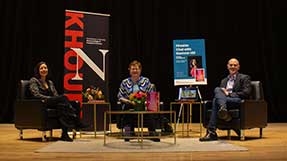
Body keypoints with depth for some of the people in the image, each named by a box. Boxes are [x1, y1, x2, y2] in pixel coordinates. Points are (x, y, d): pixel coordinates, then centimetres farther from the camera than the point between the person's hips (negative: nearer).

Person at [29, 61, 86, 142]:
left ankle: (64, 134, -44)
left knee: (61, 105, -34)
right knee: (63, 97, -32)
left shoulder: (50, 82, 26)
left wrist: (61, 99, -7)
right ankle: (77, 122, -40)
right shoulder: (34, 80, 6)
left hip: (54, 104, 5)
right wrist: (51, 98, -19)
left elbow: (56, 95, 18)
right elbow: (36, 95, -9)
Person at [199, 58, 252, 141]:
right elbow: (221, 91, 22)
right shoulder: (224, 80, 29)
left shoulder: (245, 78, 11)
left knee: (216, 100, -30)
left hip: (239, 102, -5)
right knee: (217, 89, -28)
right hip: (225, 100, 5)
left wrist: (228, 94, -10)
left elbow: (246, 93, -3)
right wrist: (222, 92, -5)